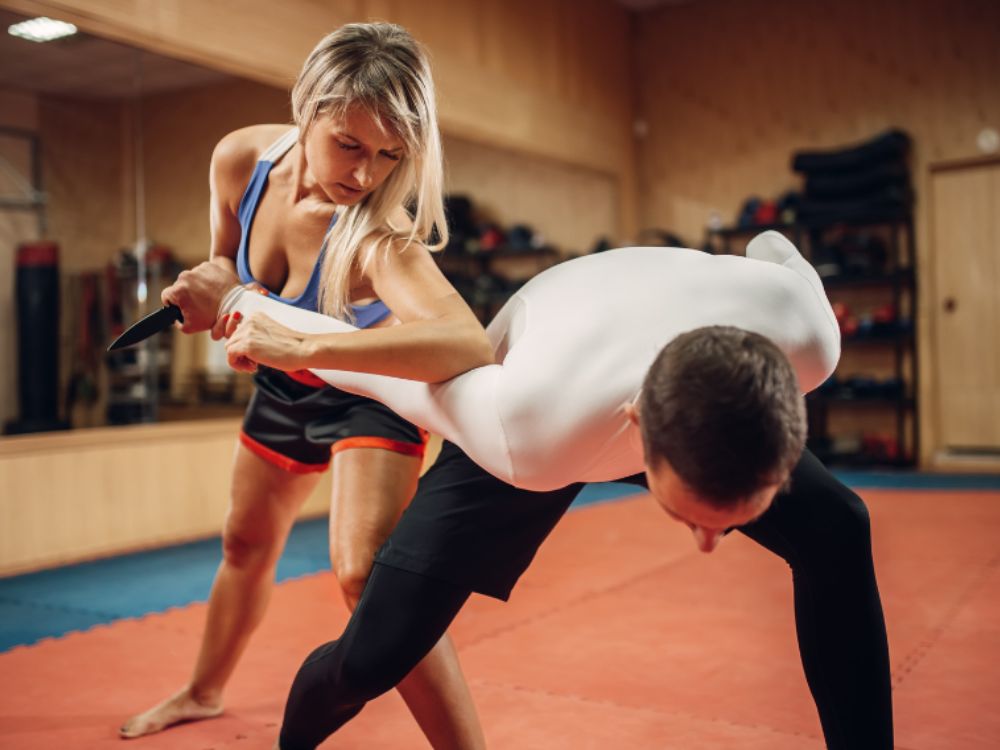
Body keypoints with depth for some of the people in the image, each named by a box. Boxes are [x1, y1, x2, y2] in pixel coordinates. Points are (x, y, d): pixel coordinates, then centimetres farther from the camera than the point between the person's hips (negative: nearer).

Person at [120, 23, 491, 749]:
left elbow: (470, 347, -60)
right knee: (246, 545, 23)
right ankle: (204, 692, 50)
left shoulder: (379, 238, -40)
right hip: (284, 389, 6)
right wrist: (214, 285, -23)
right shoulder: (241, 159, -22)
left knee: (365, 573, -27)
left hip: (368, 393, -6)